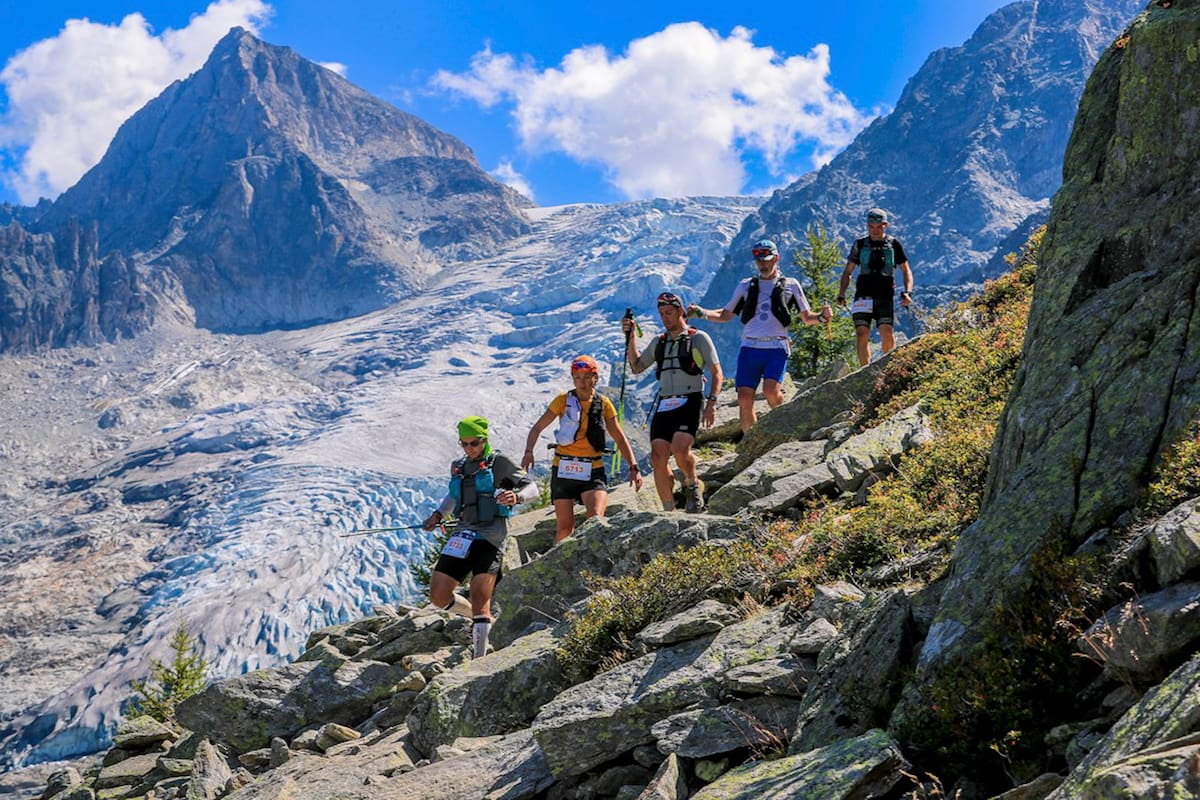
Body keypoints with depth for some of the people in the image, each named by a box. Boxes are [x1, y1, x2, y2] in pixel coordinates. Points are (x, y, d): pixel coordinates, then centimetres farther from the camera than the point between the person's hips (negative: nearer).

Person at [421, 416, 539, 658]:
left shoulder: (499, 462, 0)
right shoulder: (458, 467, 17)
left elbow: (532, 488, -3)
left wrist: (516, 497, -24)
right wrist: (438, 515, 21)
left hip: (490, 536, -6)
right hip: (463, 536, 6)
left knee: (480, 601, -15)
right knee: (438, 596, 2)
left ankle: (480, 659, -13)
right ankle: (478, 617, 28)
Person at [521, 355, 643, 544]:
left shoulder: (603, 404, 4)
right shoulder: (563, 400, 0)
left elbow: (620, 438, 8)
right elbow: (537, 428, 2)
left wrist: (633, 467, -1)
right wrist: (528, 452, -16)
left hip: (593, 472, 0)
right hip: (563, 470, 0)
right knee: (565, 528, 2)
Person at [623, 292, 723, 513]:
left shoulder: (699, 338, 5)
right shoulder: (658, 343, 20)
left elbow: (716, 372, 0)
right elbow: (636, 367, 23)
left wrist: (712, 402, -13)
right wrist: (630, 338, 12)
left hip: (690, 403, -5)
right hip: (664, 405, 5)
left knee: (679, 449, -26)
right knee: (658, 457, -9)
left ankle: (692, 484, 4)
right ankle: (669, 511, -1)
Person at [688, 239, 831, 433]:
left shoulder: (790, 285, 12)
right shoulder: (746, 286, 17)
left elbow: (807, 318, 14)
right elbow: (725, 315, 20)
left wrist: (822, 316, -7)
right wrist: (702, 313, 4)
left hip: (776, 348, -2)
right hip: (749, 348, 3)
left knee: (771, 390, -23)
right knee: (745, 399, -7)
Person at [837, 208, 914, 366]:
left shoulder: (894, 244, 7)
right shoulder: (860, 244, 10)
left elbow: (906, 271, 11)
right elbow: (848, 272, 14)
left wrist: (907, 292, -5)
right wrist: (841, 294, 2)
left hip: (885, 295, -1)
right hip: (864, 294, 1)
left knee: (887, 333, -15)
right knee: (862, 333, -12)